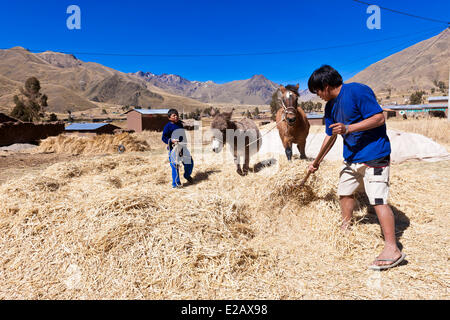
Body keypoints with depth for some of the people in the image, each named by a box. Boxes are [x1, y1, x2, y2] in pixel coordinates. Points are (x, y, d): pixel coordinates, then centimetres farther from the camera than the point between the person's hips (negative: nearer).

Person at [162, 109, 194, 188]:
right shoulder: (168, 126, -9)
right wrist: (171, 141, -25)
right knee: (175, 165, -9)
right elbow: (164, 138, -10)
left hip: (182, 147, 7)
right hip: (173, 148, -6)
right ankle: (176, 183, 4)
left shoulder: (180, 124, 11)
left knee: (189, 162, 9)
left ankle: (187, 175, 37)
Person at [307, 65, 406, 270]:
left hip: (374, 155, -9)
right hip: (352, 156, 9)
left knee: (378, 199, -13)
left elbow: (379, 118, -20)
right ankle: (346, 228, 38)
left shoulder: (357, 91, -17)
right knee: (344, 191, 18)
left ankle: (392, 249, -6)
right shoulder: (330, 106, 9)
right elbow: (330, 136, 17)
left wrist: (348, 128, -29)